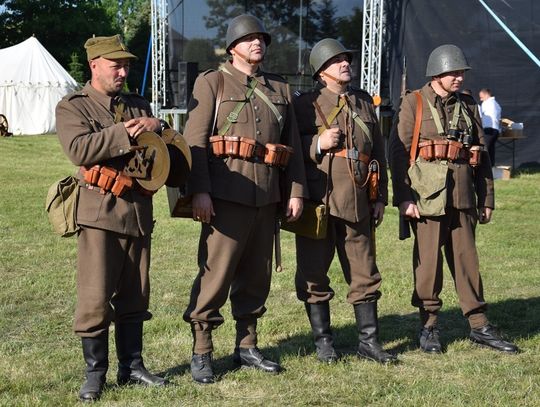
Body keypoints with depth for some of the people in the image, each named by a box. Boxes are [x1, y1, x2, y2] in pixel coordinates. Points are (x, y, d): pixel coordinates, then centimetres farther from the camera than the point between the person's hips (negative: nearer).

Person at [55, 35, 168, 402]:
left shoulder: (139, 106, 18)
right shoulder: (72, 107, 1)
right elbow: (79, 149, -17)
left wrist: (155, 127, -6)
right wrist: (126, 132, -16)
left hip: (140, 210, 5)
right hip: (100, 210, -5)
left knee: (135, 296, 10)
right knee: (96, 297, -4)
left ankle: (132, 365, 20)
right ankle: (95, 372, 7)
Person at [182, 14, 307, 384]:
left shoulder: (280, 89, 17)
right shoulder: (212, 83, 3)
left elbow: (292, 144, 16)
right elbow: (195, 140, -6)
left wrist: (296, 191, 8)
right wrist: (200, 191, -15)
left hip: (267, 196, 5)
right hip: (226, 193, -5)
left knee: (256, 273, 11)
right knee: (216, 272, -5)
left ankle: (247, 347, 22)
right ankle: (201, 353, 3)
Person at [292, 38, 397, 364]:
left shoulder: (364, 102, 16)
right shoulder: (305, 104, 3)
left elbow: (379, 151, 19)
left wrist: (381, 197, 14)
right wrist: (318, 144, -16)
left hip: (358, 202, 4)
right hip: (318, 201, -4)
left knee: (364, 272, 7)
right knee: (314, 272, 2)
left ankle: (369, 339, 17)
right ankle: (323, 340, 14)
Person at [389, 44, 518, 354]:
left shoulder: (469, 106, 13)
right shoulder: (414, 103, 0)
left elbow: (482, 155, 15)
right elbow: (399, 152, -5)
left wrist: (487, 199, 12)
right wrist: (404, 198, -12)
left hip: (463, 196, 4)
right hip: (428, 194, -4)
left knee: (466, 258, 8)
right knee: (428, 259, 1)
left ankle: (479, 326, 14)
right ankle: (429, 327, 11)